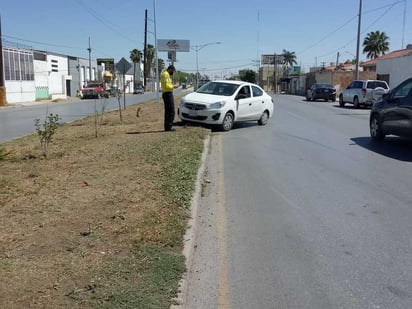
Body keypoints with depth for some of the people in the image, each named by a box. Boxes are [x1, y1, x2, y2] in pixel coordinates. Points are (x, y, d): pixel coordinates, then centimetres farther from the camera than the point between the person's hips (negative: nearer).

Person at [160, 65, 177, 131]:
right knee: (171, 111, -8)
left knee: (167, 111, 13)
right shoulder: (166, 74, -14)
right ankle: (169, 126, -8)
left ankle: (167, 126, 16)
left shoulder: (163, 74, 19)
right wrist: (173, 86, -11)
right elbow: (166, 85, -22)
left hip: (165, 94, 11)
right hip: (168, 94, -11)